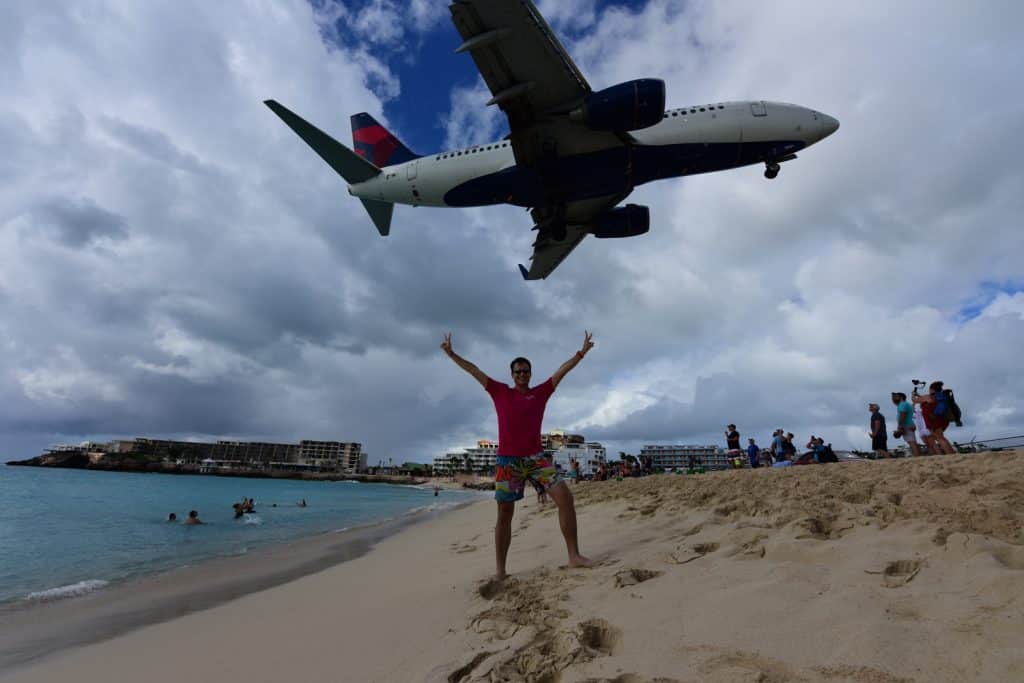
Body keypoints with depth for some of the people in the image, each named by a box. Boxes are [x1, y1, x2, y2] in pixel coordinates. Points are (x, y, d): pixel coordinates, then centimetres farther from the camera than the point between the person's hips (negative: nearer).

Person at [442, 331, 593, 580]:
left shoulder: (541, 392, 10)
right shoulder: (500, 392, 7)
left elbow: (561, 371, 8)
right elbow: (474, 371, 8)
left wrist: (582, 352, 3)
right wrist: (451, 353, 9)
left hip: (536, 457, 1)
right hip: (508, 460, -1)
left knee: (564, 496, -11)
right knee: (504, 514, 3)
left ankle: (574, 555, -1)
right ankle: (499, 569, 12)